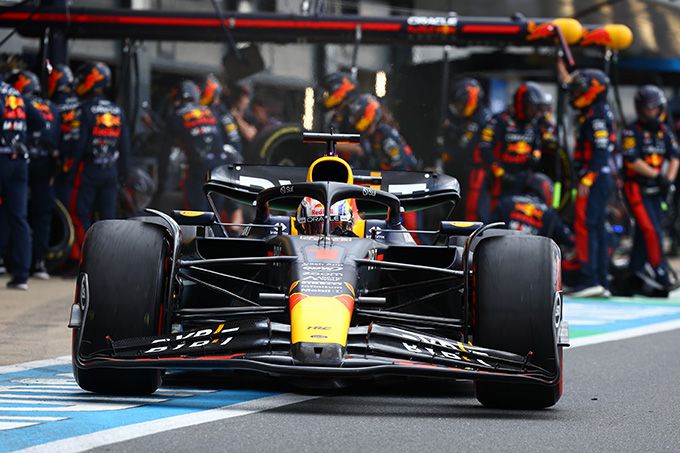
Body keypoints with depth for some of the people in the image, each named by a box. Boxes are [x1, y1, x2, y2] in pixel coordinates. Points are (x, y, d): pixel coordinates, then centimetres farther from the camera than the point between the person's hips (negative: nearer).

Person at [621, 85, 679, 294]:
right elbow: (633, 161, -16)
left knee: (644, 232, 11)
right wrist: (657, 176, -19)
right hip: (637, 188, -6)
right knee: (652, 230, -15)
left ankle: (636, 270, 19)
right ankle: (659, 272, -13)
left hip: (656, 190, 6)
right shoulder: (632, 131, -8)